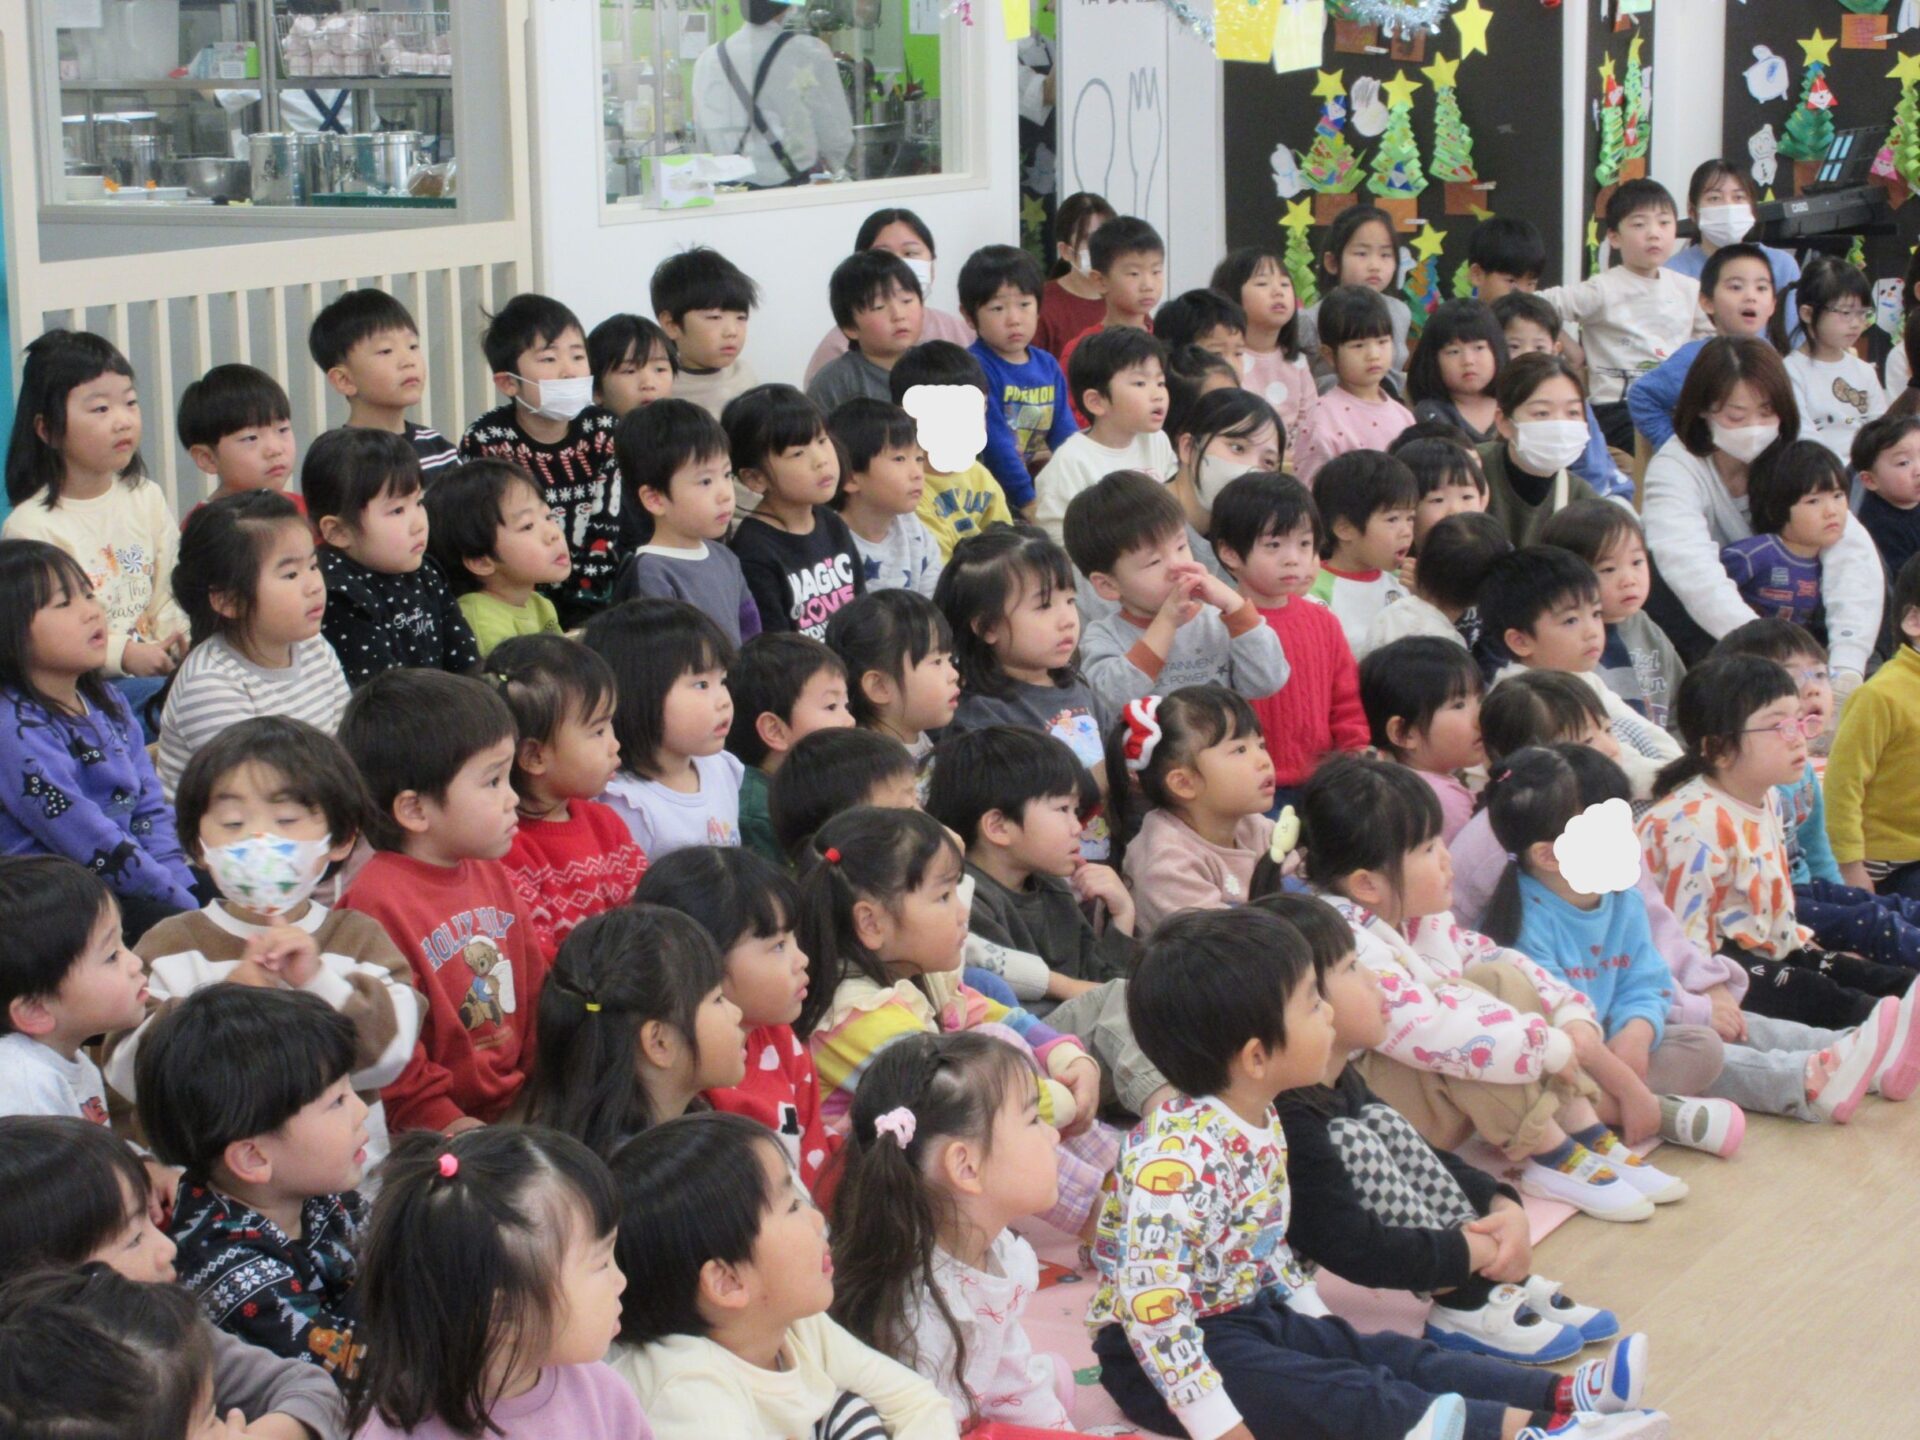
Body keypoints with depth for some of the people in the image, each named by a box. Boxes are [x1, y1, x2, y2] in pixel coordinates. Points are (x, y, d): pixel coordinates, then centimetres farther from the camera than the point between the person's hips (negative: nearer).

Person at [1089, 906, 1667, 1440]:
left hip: (1252, 1313, 10)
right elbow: (1151, 1301, -33)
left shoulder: (1261, 1122, 3)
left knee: (1386, 1355, 0)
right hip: (1166, 1352, -10)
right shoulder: (1177, 1156, -30)